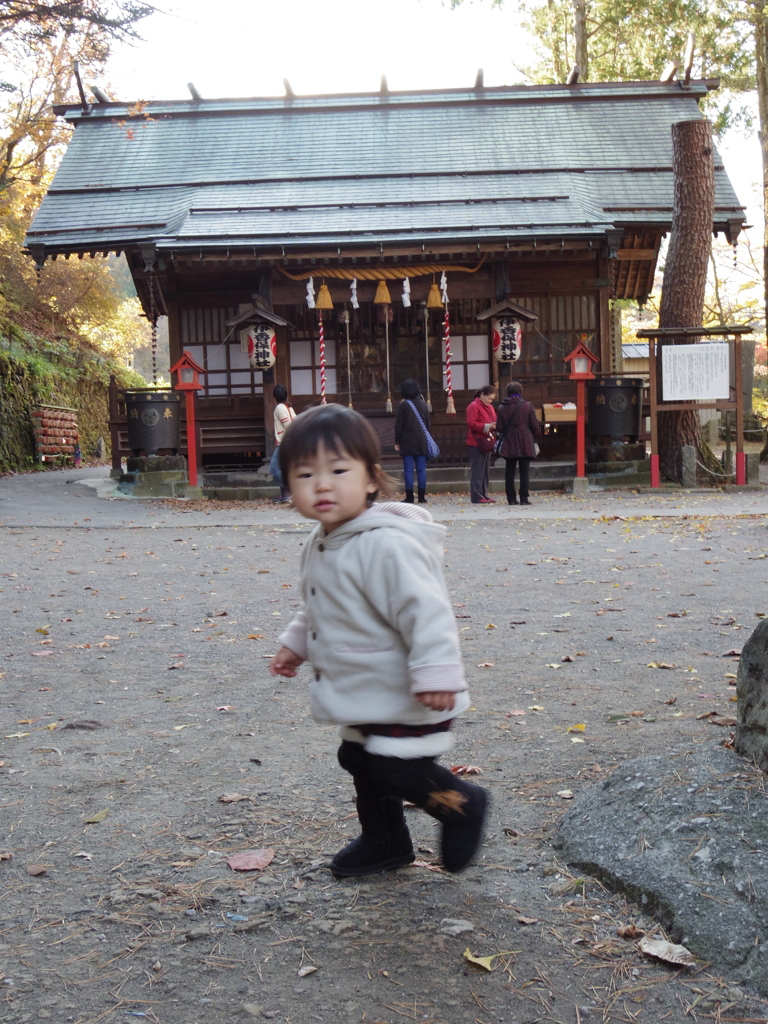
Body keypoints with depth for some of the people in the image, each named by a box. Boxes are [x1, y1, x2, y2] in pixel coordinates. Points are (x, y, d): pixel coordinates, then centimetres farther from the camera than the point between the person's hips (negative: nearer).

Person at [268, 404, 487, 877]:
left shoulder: (386, 545, -28)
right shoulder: (320, 545, 4)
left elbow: (424, 610, -31)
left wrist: (435, 672, -34)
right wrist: (295, 644, 24)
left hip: (405, 699, -10)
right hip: (364, 697, 10)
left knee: (398, 771, -9)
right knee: (362, 763, 21)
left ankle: (462, 806, 19)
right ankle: (384, 843, 42)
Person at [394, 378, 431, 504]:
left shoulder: (403, 405, -6)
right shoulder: (423, 404, 7)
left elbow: (398, 425, -6)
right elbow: (428, 423, 12)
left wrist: (397, 442, -1)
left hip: (407, 442, -4)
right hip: (421, 441, 4)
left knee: (408, 470, -1)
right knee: (421, 469, 6)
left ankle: (409, 497, -3)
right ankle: (422, 497, 6)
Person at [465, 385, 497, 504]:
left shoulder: (490, 408, 20)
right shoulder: (473, 406, -8)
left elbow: (493, 422, 25)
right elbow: (471, 423, -17)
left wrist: (495, 426, 2)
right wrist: (487, 426, -22)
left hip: (486, 443, 9)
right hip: (477, 443, -9)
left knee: (485, 470, 12)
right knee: (477, 471, -9)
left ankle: (484, 495, 17)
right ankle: (476, 497, -9)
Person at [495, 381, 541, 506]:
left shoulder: (502, 408, 1)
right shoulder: (527, 406, -3)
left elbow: (499, 427, 0)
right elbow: (535, 425, -2)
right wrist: (536, 434, 18)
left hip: (509, 444, 2)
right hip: (525, 444, -2)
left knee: (509, 472, 7)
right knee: (524, 471, 1)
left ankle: (511, 498, 6)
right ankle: (524, 498, -3)